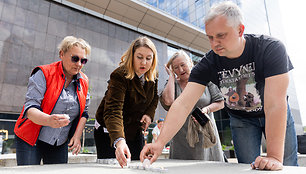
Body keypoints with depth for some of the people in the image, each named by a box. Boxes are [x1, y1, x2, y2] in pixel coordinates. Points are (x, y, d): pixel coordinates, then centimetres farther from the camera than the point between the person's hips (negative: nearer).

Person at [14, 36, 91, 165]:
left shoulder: (83, 82, 2)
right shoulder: (44, 74, -12)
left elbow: (84, 112, 9)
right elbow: (30, 108, -18)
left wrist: (77, 135, -4)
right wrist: (49, 120, -38)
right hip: (30, 140, -3)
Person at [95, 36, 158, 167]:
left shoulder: (153, 77, -4)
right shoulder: (120, 75, -25)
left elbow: (154, 98, 14)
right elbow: (113, 110, -37)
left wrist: (149, 114, -7)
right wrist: (119, 140, -52)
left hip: (135, 132, 6)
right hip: (111, 133, -5)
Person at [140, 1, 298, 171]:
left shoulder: (271, 48, -29)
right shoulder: (208, 64, -25)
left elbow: (275, 104, -35)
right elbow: (183, 104, -32)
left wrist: (274, 157, -39)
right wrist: (160, 142, -42)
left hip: (277, 116, 0)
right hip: (240, 118, 1)